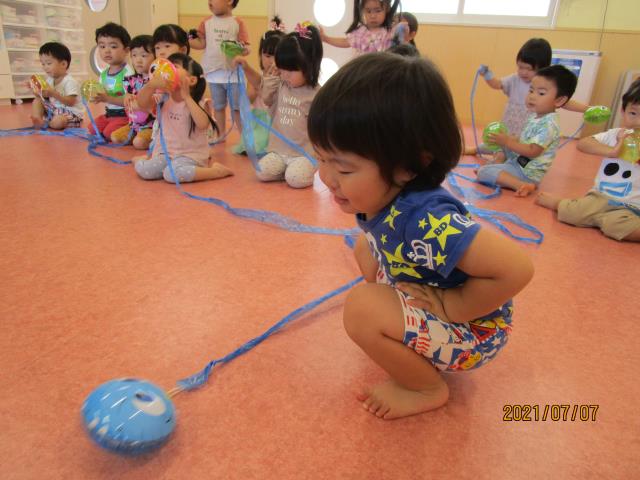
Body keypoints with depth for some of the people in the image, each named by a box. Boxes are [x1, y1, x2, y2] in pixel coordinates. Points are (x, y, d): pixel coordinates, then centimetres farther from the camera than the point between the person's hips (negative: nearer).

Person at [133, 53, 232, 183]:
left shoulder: (192, 102, -10)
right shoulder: (163, 99, 3)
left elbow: (203, 124, -29)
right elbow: (142, 103, -11)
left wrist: (186, 97, -28)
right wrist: (150, 85, -29)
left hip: (190, 155, -5)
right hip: (165, 153, 5)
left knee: (171, 174, -33)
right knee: (144, 170, -17)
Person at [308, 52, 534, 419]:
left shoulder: (423, 221, -39)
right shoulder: (384, 194, -13)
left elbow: (517, 269, -40)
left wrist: (449, 307, -26)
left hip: (473, 333, -8)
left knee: (363, 309, -27)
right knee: (366, 247, 11)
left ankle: (428, 389, 1)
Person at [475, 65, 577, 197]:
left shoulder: (548, 125, -22)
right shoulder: (535, 118, 7)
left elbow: (532, 151, -28)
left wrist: (508, 142, -25)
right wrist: (509, 138, 4)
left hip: (527, 173, -11)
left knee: (483, 172, -25)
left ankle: (522, 185, -28)